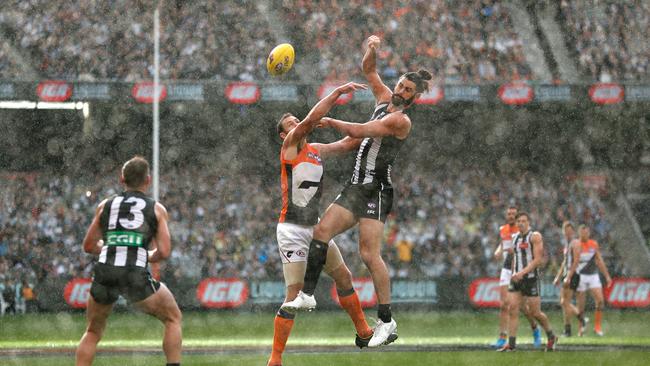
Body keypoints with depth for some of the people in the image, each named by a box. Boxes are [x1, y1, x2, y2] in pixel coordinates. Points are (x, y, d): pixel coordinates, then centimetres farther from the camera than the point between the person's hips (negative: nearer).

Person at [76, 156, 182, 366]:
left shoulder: (105, 205, 17)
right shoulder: (157, 209, 11)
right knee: (173, 319, 19)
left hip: (105, 272, 3)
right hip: (136, 274, -3)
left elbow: (88, 246, 21)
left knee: (93, 331, 22)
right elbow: (163, 252, 2)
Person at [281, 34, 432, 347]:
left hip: (376, 191, -9)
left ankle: (387, 321, -10)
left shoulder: (400, 120, -13)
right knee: (322, 231, -3)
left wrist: (329, 122, -5)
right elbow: (369, 70, 20)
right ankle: (307, 294, 1)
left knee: (369, 254, -14)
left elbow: (359, 131, -18)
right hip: (356, 186, 9)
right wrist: (372, 48, 0)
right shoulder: (385, 99, 13)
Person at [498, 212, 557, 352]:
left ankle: (551, 337, 22)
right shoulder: (515, 238, 13)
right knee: (513, 309, -8)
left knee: (535, 313, 0)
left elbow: (538, 260, -15)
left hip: (531, 278, -5)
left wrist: (522, 272, -24)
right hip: (516, 278, 5)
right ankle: (511, 343, -8)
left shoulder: (535, 237, -7)